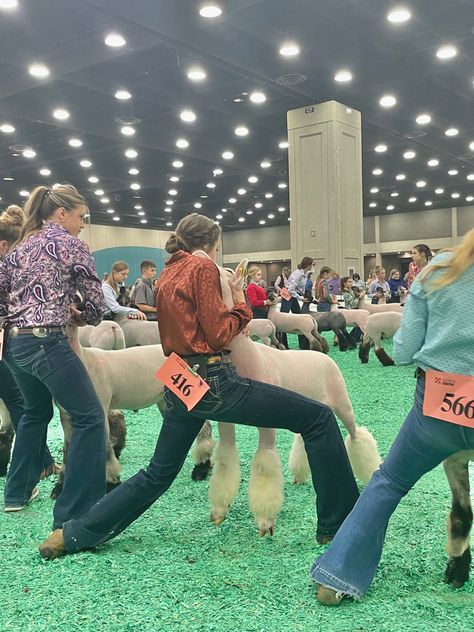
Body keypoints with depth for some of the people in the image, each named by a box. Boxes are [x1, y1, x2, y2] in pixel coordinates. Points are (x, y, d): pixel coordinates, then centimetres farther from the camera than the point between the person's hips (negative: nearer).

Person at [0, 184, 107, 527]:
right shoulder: (72, 245, -3)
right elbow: (97, 304, -2)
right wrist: (78, 316, 17)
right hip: (47, 342, -9)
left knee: (36, 412, 28)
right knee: (90, 417, -4)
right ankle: (73, 515, -5)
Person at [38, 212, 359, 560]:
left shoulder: (167, 274, 18)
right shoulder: (203, 266, -6)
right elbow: (219, 334, -10)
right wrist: (239, 298, 5)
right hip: (212, 381, -9)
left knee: (158, 473, 22)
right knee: (319, 417, -3)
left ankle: (74, 535, 25)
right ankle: (337, 524, 1)